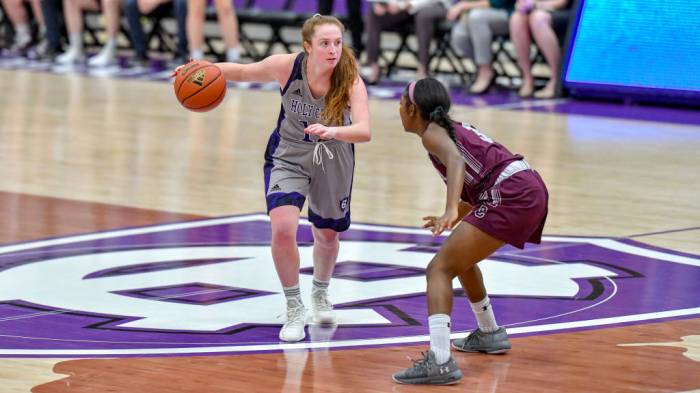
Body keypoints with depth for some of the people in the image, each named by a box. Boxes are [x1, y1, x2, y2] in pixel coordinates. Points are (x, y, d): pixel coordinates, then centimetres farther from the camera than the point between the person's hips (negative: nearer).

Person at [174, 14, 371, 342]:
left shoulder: (351, 82, -27)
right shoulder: (287, 66, -24)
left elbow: (364, 131, -41)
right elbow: (242, 71, -6)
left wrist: (333, 131, -61)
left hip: (333, 161, 1)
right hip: (288, 156, -1)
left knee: (327, 235, 18)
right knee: (283, 228, -22)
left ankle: (320, 294, 51)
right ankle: (294, 309, -1)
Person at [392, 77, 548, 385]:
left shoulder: (432, 133, -1)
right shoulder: (454, 128, 25)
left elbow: (455, 160, -23)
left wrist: (451, 210, -38)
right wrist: (453, 220, 43)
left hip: (510, 195, -9)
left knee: (440, 269, -14)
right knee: (460, 256, 31)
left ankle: (440, 361, -31)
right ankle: (489, 334, 43)